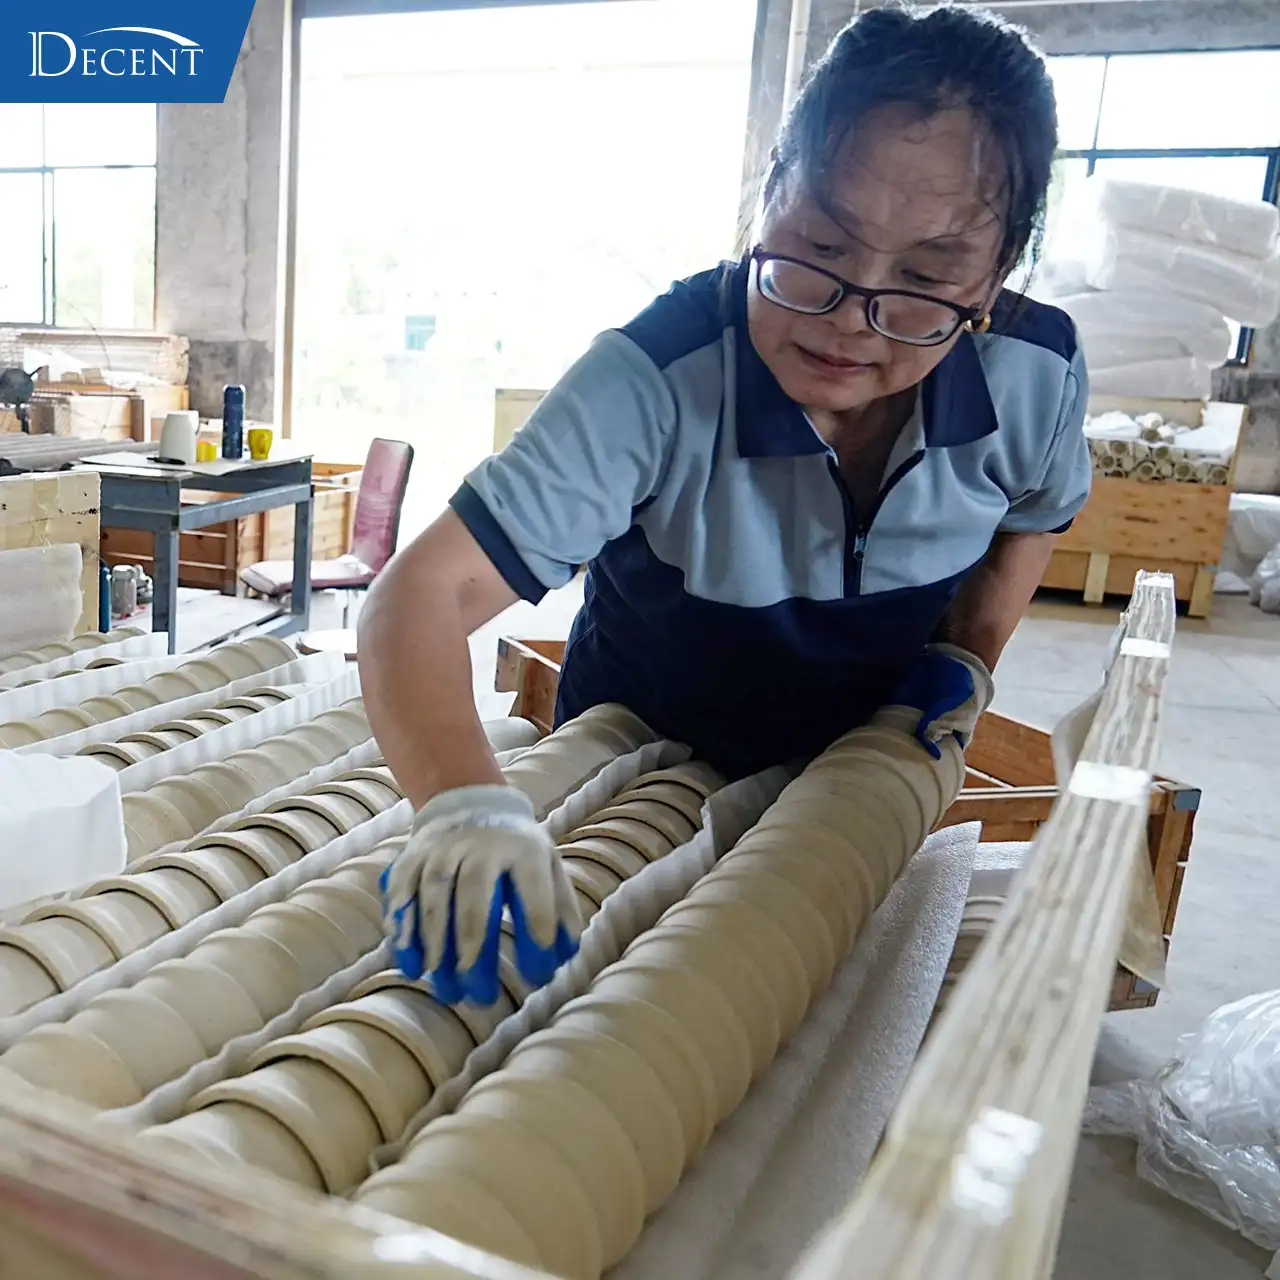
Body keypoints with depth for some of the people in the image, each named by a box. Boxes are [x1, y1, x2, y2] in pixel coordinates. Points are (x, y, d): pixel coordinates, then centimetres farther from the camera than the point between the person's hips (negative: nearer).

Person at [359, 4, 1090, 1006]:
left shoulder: (1037, 376, -22)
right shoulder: (653, 382, -36)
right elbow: (428, 589, -43)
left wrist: (970, 657, -11)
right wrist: (466, 804, -59)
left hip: (869, 781, 3)